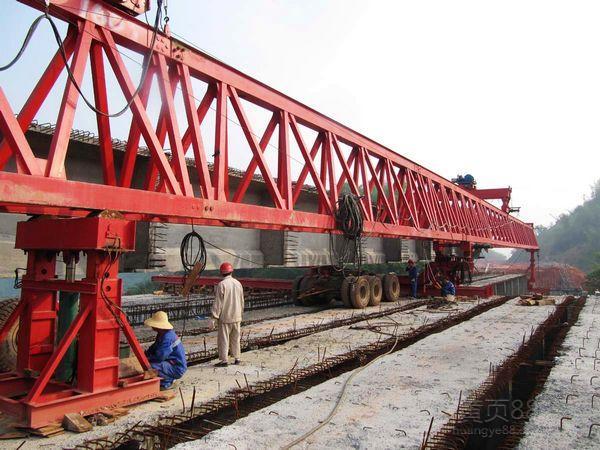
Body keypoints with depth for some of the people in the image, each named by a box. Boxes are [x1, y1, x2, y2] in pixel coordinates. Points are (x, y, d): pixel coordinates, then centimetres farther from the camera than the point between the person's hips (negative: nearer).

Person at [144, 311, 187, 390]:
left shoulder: (167, 338, -26)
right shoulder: (161, 334, 7)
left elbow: (159, 357, -27)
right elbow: (154, 347, 19)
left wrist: (147, 358, -10)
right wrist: (146, 354, 1)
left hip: (177, 369, -11)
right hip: (172, 363, 11)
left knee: (150, 366, -26)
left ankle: (165, 383, -4)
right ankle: (169, 379, 17)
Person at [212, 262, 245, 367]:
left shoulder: (221, 285, -14)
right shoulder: (238, 283, 4)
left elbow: (218, 302, -13)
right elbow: (242, 301, 12)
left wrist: (215, 315, -6)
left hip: (225, 317, -5)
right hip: (236, 316, 6)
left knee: (223, 339, 2)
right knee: (235, 338, 14)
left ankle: (224, 360, 4)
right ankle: (236, 358, 19)